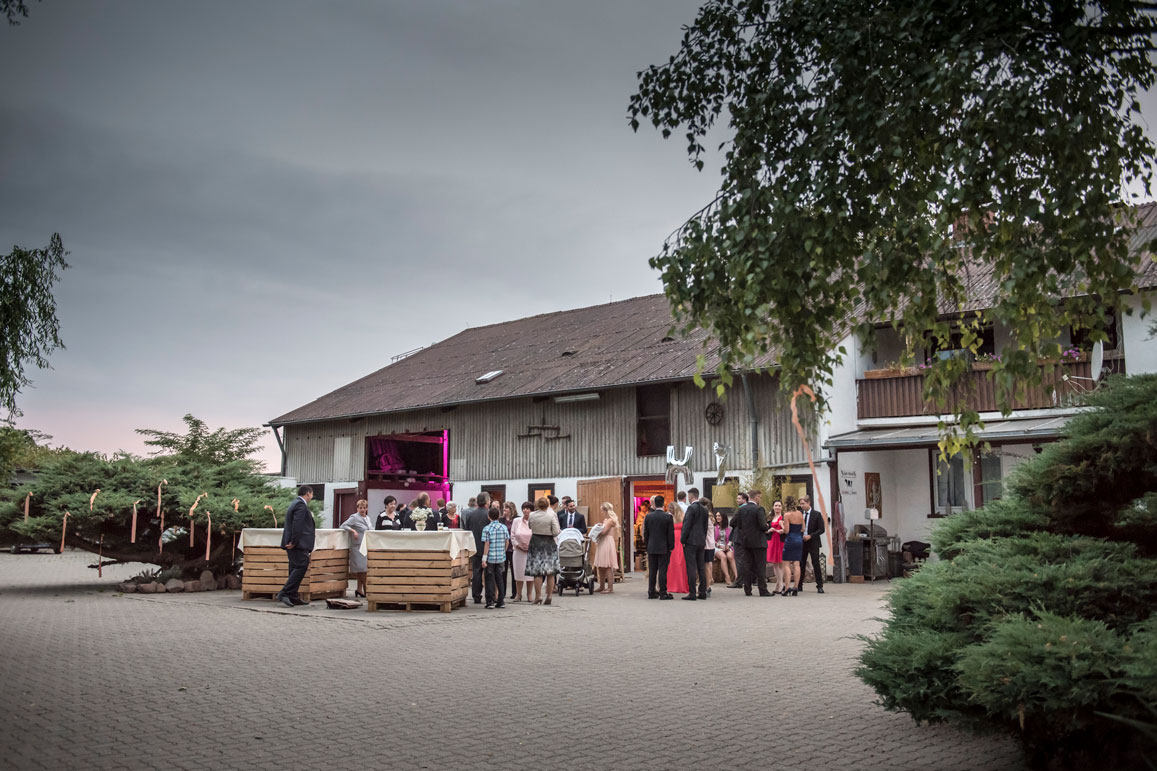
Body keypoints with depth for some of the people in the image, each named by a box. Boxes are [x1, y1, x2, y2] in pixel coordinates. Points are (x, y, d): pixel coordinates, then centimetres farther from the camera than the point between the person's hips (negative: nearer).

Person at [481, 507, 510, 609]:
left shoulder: (487, 529, -9)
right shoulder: (504, 527, 2)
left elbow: (486, 544, -11)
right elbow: (507, 542, 7)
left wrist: (484, 559, -9)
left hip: (490, 557, -3)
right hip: (501, 557, 3)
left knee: (490, 579, 3)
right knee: (500, 579, 11)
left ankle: (490, 601, 1)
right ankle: (501, 601, 13)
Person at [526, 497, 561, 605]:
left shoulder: (532, 516, -3)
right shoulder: (552, 515, -11)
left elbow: (531, 529, 6)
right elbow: (556, 532, -14)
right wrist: (560, 531, 6)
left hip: (536, 543, 1)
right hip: (549, 543, -1)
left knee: (537, 572, 4)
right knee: (550, 572, 9)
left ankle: (538, 596, 2)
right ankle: (549, 596, 9)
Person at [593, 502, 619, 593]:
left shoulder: (611, 520, -12)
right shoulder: (605, 520, 17)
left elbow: (603, 532, -18)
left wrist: (596, 534, -1)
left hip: (608, 544, -10)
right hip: (602, 544, 10)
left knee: (608, 567, -8)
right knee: (600, 566, 12)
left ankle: (610, 588, -6)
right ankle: (602, 587, 21)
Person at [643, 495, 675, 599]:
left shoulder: (648, 516, -1)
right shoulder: (668, 517, -9)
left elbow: (646, 533, 6)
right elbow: (671, 534, -7)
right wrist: (671, 547, 1)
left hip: (651, 548, 3)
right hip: (664, 548, -3)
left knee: (652, 570, 9)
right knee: (662, 570, -1)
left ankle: (651, 592, 13)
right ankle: (663, 593, 0)